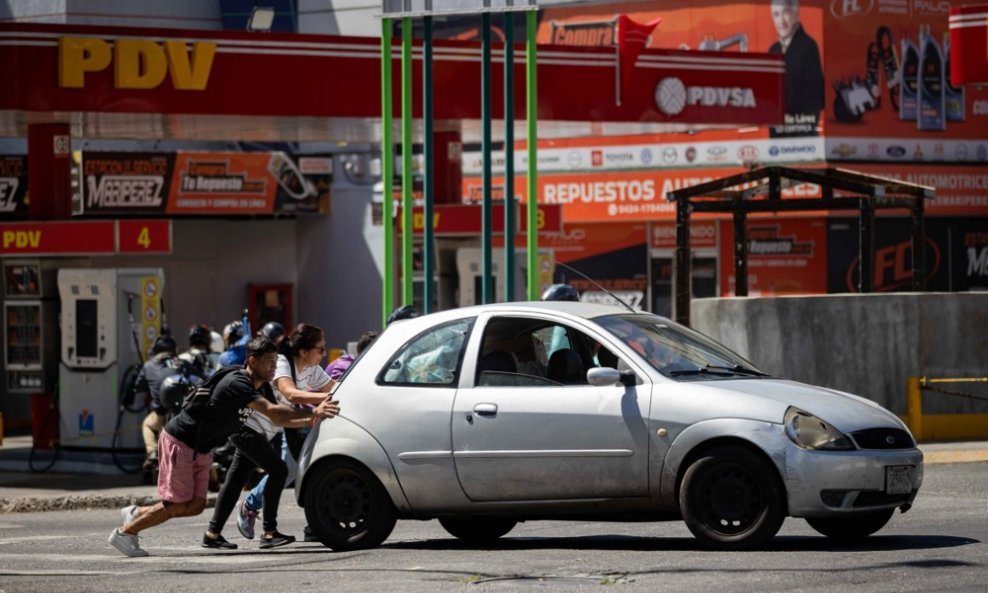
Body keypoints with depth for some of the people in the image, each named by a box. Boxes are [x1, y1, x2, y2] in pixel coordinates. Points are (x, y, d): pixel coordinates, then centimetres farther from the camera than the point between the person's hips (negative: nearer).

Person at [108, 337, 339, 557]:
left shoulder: (261, 387, 4)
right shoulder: (237, 383, -27)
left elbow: (278, 419, 7)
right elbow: (272, 412, -39)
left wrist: (311, 419, -9)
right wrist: (312, 412, -41)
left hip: (199, 449, 10)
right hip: (179, 442, -10)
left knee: (195, 505, 5)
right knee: (178, 505, -8)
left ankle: (136, 514, 19)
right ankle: (125, 533, 6)